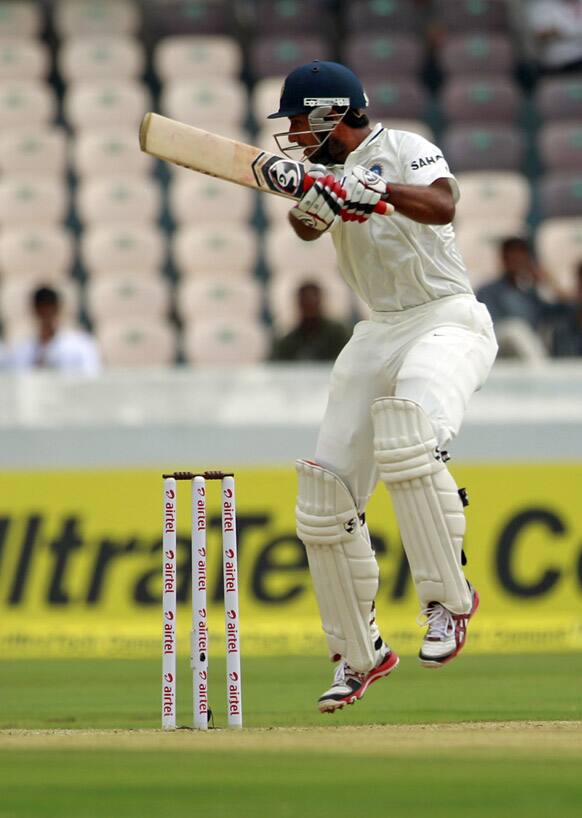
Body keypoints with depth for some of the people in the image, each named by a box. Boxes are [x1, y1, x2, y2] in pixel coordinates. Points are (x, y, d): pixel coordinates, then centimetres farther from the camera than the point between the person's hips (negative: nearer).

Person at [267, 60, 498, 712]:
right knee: (326, 493, 2)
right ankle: (358, 654, 15)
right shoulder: (329, 169, 10)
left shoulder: (404, 150, -8)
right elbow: (308, 225, -11)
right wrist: (314, 191, -34)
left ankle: (448, 597, -25)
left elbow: (441, 205, -28)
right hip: (379, 334, 8)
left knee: (407, 440, -36)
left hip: (446, 321, -8)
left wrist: (373, 187, -44)